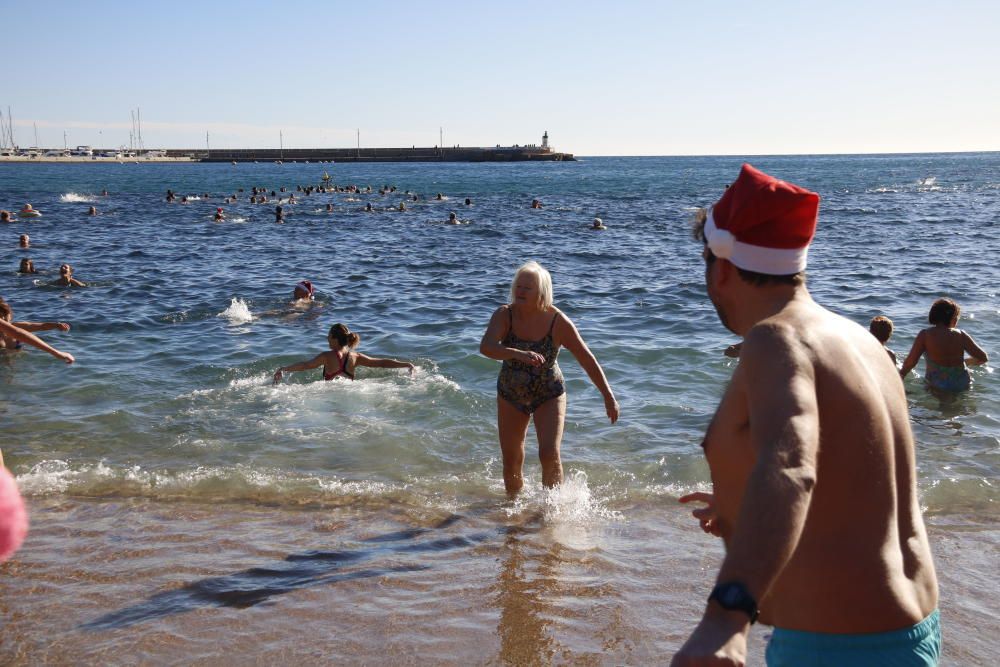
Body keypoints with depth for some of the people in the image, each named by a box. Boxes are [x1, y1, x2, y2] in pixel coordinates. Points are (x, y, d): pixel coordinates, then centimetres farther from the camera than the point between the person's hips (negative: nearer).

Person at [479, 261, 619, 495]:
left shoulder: (558, 322, -20)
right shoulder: (504, 315, -18)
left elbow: (587, 360, -13)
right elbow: (486, 347, -35)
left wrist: (608, 397, -12)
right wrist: (518, 354, -52)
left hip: (549, 396, -2)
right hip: (510, 396, 2)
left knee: (549, 455, -18)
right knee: (511, 464, 10)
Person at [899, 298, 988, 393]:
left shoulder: (925, 335, -9)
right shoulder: (961, 335, -3)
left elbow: (911, 361, -15)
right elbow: (983, 358, 1)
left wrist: (900, 376, 2)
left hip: (936, 386, -2)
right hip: (962, 385, 2)